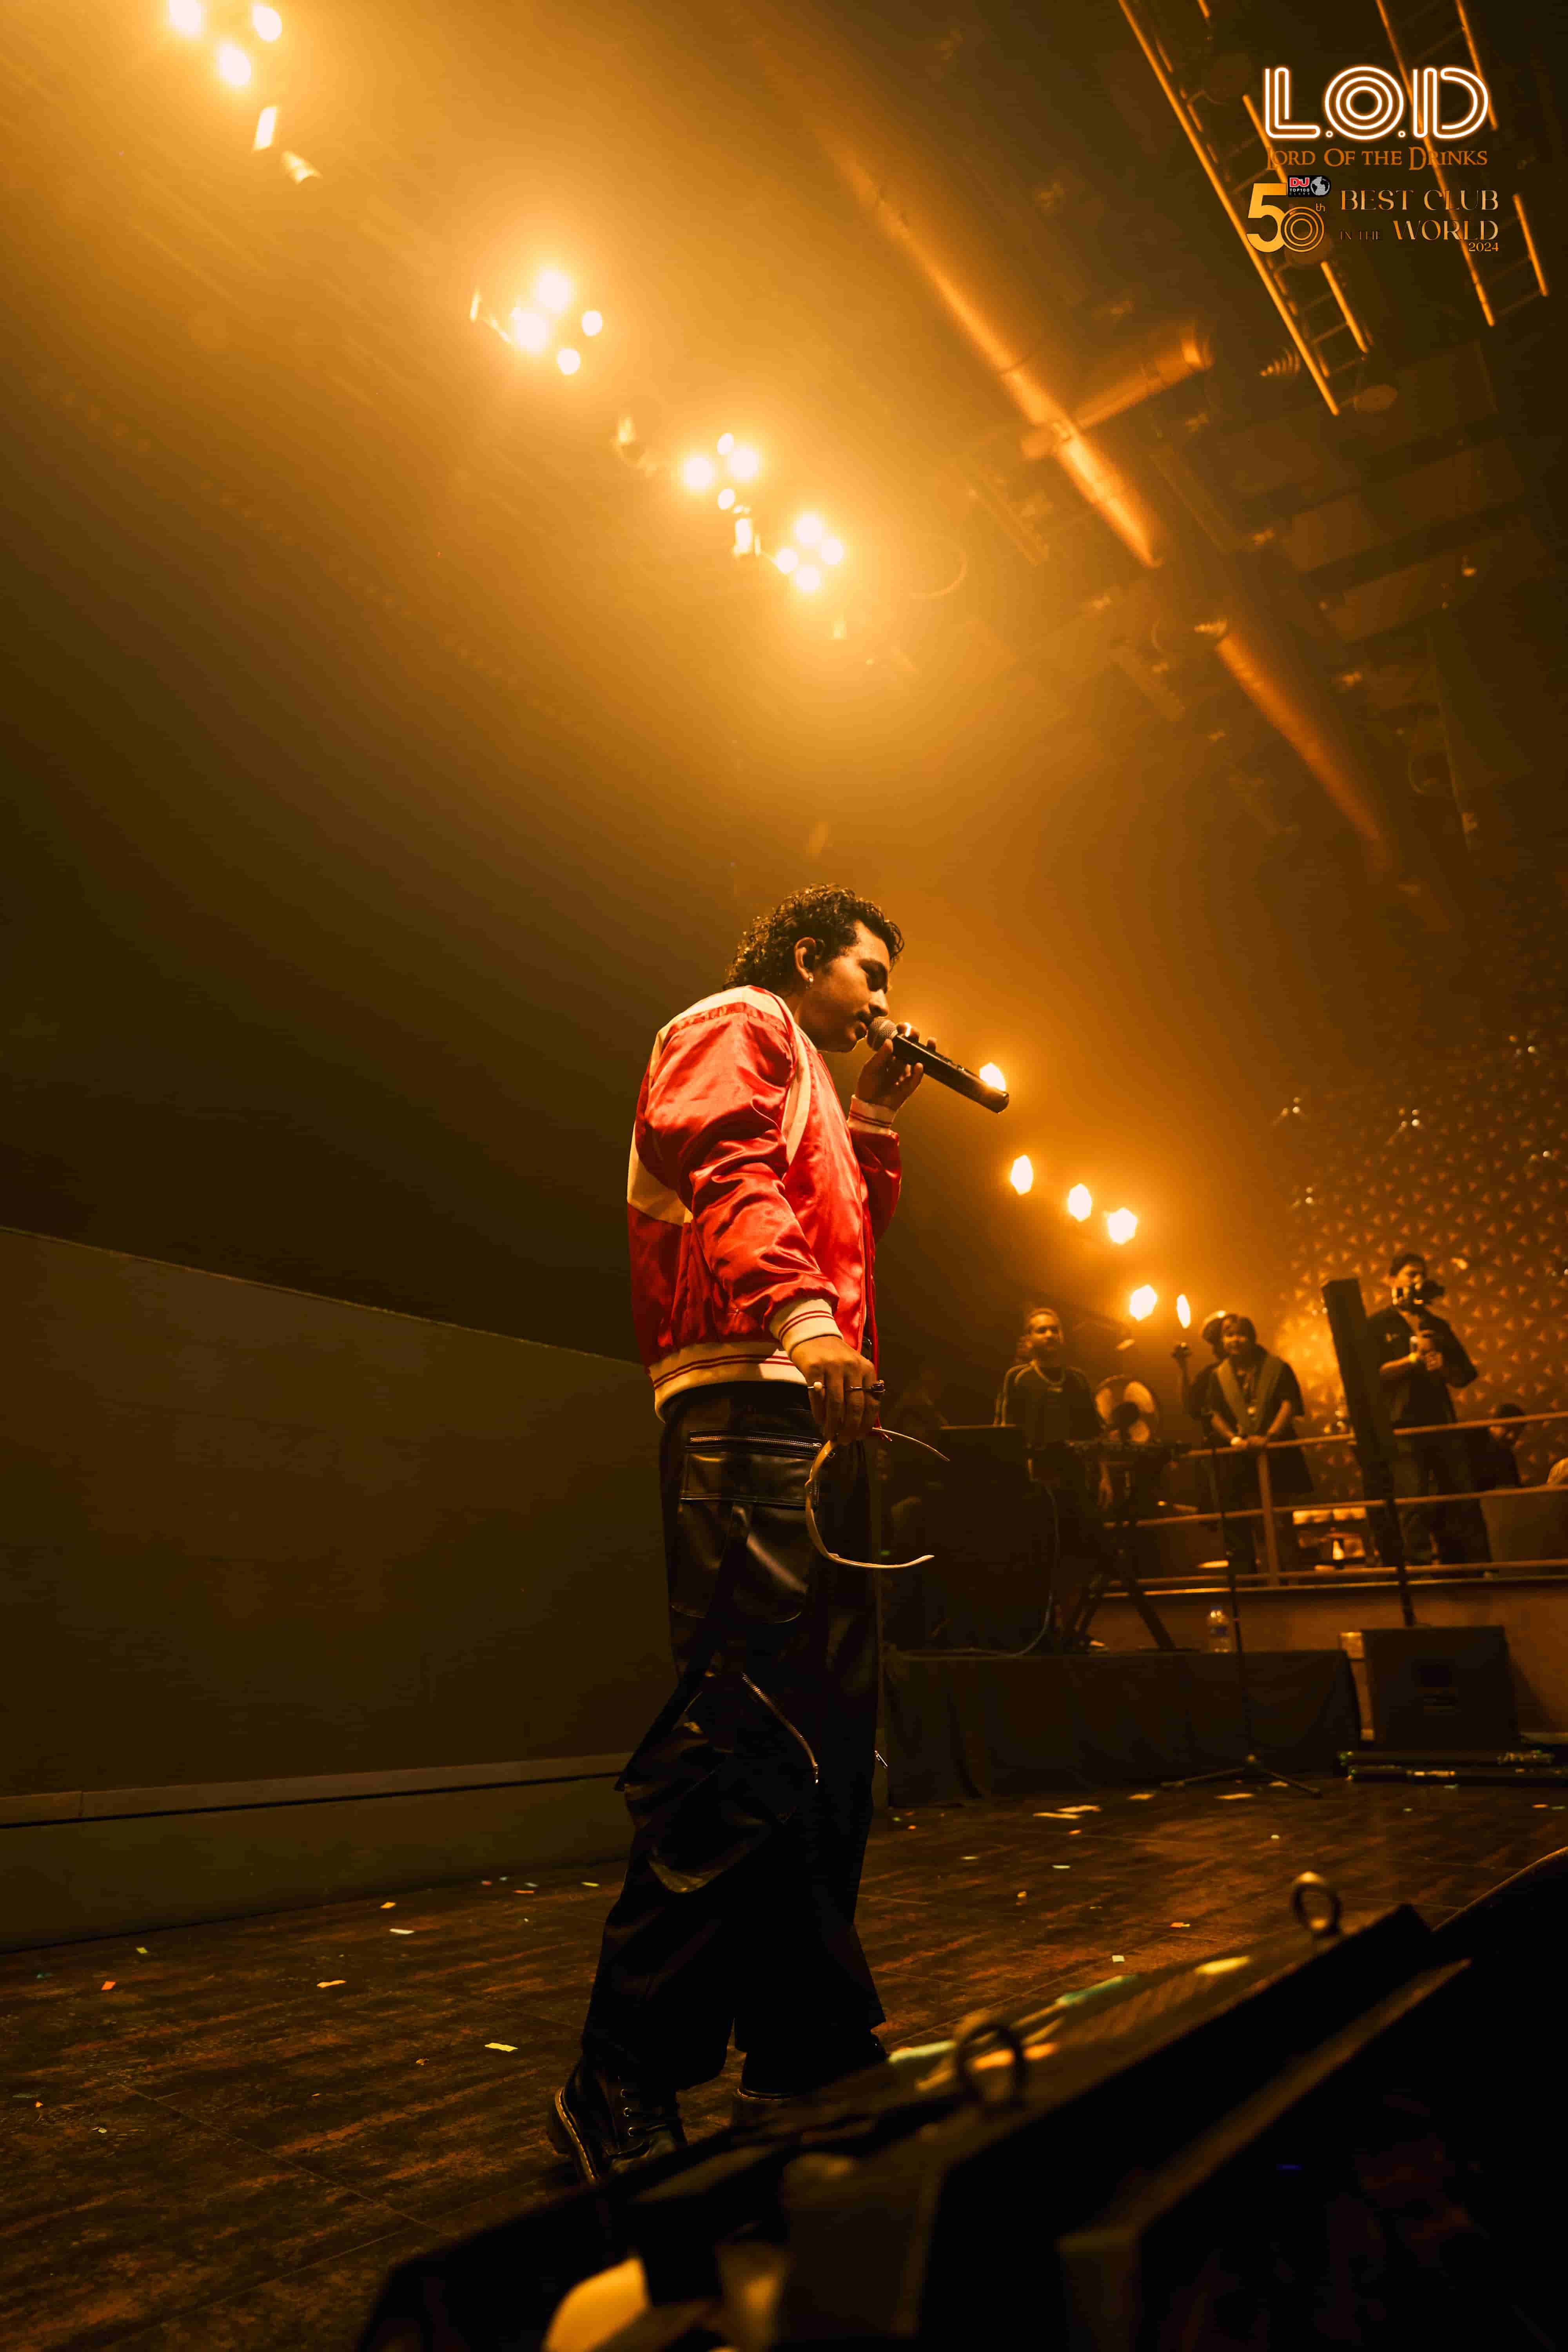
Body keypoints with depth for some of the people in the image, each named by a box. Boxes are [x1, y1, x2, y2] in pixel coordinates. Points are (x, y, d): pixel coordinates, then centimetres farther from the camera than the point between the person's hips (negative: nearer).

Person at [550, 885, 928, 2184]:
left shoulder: (799, 1073, 35)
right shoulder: (737, 1025, 6)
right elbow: (721, 1166, -15)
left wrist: (873, 1117, 24)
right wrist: (801, 1316, -29)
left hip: (798, 1408, 11)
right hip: (752, 1396, -11)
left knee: (826, 1724, 10)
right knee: (745, 1722, -16)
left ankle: (805, 2044, 19)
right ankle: (626, 2085, -9)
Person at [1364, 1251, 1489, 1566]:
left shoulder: (1437, 1325, 18)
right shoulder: (1376, 1325, 3)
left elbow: (1465, 1375, 16)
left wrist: (1444, 1368, -5)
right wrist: (1413, 1358, -14)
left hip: (1443, 1424, 5)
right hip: (1403, 1428, -5)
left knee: (1466, 1502, 4)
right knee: (1415, 1506, -8)